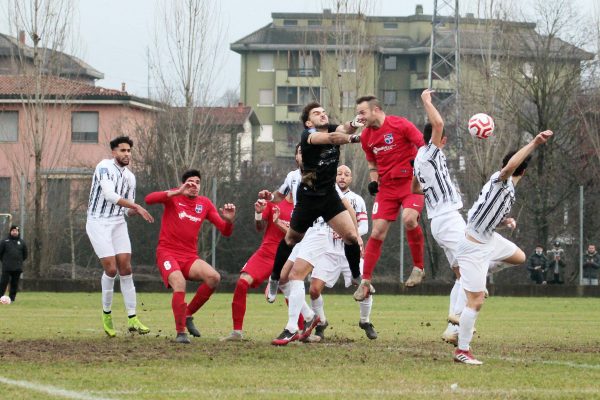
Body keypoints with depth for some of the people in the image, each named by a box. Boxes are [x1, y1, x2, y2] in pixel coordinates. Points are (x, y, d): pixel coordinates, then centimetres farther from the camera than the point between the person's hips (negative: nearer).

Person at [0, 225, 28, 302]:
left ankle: (12, 298, 9)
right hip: (6, 267, -2)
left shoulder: (21, 242, 10)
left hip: (18, 267, 2)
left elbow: (25, 255, 18)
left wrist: (20, 261, 10)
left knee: (15, 284, 3)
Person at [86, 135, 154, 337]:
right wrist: (136, 206, -28)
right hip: (98, 223, -6)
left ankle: (133, 319, -2)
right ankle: (106, 313, 9)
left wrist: (134, 211, -8)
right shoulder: (104, 167, -11)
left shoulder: (130, 177, 11)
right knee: (111, 269, -11)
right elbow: (109, 194, -25)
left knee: (126, 269, -2)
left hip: (118, 223, 6)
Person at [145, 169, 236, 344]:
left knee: (214, 277, -21)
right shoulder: (174, 197, -2)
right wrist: (178, 192, -28)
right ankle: (180, 333, -18)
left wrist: (229, 220, -15)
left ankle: (188, 315, 0)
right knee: (179, 284, -32)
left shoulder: (205, 203, 9)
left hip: (190, 256, 4)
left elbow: (225, 231, 9)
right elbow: (149, 199, -22)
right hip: (168, 253, -4)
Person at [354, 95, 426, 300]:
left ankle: (418, 268, -9)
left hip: (411, 182, -5)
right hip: (386, 187, 5)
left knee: (409, 218, -29)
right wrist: (373, 181, 4)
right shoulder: (366, 136, 7)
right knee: (377, 232, -2)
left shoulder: (400, 125, -12)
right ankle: (365, 282, 4)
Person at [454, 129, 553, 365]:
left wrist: (505, 221, 2)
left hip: (489, 239, 9)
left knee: (520, 257, 30)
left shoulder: (509, 191, 9)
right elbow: (509, 168, -43)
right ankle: (462, 351, 4)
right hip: (474, 247, -9)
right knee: (476, 302, -6)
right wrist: (534, 144, -47)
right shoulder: (500, 181, -18)